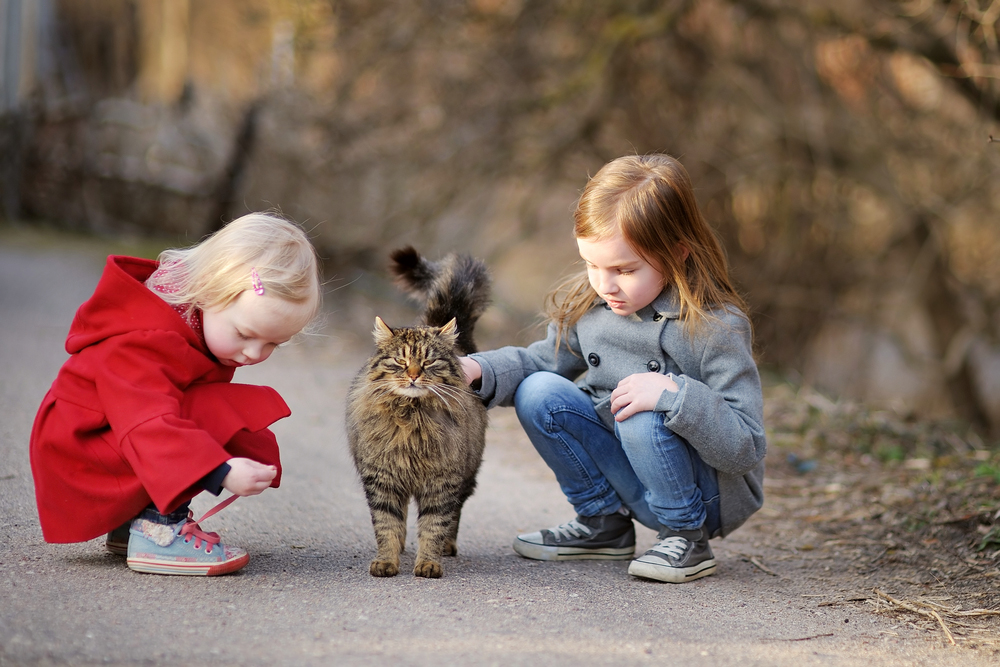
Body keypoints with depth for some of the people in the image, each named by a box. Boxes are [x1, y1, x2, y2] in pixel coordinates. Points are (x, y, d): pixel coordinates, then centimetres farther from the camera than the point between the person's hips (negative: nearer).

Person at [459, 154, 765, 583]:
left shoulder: (716, 328, -22)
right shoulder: (587, 306, -4)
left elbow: (747, 449, -24)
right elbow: (546, 360, 12)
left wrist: (675, 394, -38)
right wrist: (480, 370, -7)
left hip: (712, 495, -6)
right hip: (626, 476, 6)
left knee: (643, 418, -34)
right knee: (539, 393, -12)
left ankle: (689, 539, -10)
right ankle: (603, 522, 4)